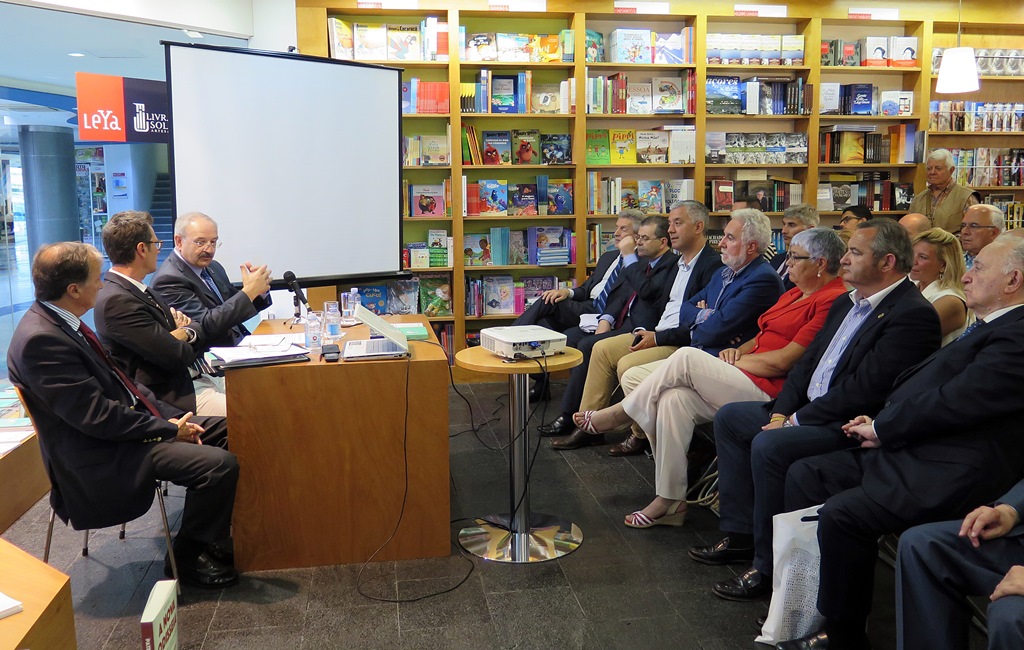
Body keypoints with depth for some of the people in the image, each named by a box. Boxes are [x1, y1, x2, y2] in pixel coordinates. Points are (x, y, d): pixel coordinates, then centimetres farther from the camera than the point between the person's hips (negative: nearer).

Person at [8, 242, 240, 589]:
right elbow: (97, 416, -25)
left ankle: (217, 530, 20)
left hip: (129, 421, 10)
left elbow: (117, 380, 11)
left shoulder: (62, 322, 5)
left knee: (226, 430, 7)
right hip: (100, 456, -10)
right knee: (219, 464, -22)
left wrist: (173, 416, 0)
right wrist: (167, 428, -15)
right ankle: (188, 556, 1)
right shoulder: (40, 339, -25)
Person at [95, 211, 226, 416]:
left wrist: (187, 330, -7)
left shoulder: (139, 291, 12)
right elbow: (177, 356, -19)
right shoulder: (116, 301, -17)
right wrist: (185, 333, 2)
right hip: (173, 398, -9)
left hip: (194, 379, 9)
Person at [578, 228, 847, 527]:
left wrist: (733, 362, -4)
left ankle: (620, 413, -2)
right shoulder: (794, 294, 22)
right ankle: (669, 500, -11)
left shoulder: (832, 300, -9)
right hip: (743, 378, 9)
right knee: (675, 399, -17)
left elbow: (784, 361, -14)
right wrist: (738, 351, 5)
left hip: (768, 389, -9)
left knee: (687, 356, -22)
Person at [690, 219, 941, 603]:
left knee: (769, 446, -30)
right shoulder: (846, 304, 13)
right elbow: (808, 362, 13)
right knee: (730, 417, 10)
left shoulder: (913, 315, -17)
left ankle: (767, 567, -13)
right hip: (808, 411, 11)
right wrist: (781, 412, -1)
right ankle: (740, 535, 11)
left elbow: (864, 390, -23)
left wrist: (798, 420, -17)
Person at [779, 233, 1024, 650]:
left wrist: (881, 429, -8)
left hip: (951, 475, -11)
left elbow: (951, 401, -21)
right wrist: (880, 421, 3)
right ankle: (806, 598, 11)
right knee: (804, 475, 4)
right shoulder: (990, 329, 18)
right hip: (911, 448, 11)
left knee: (841, 514, -25)